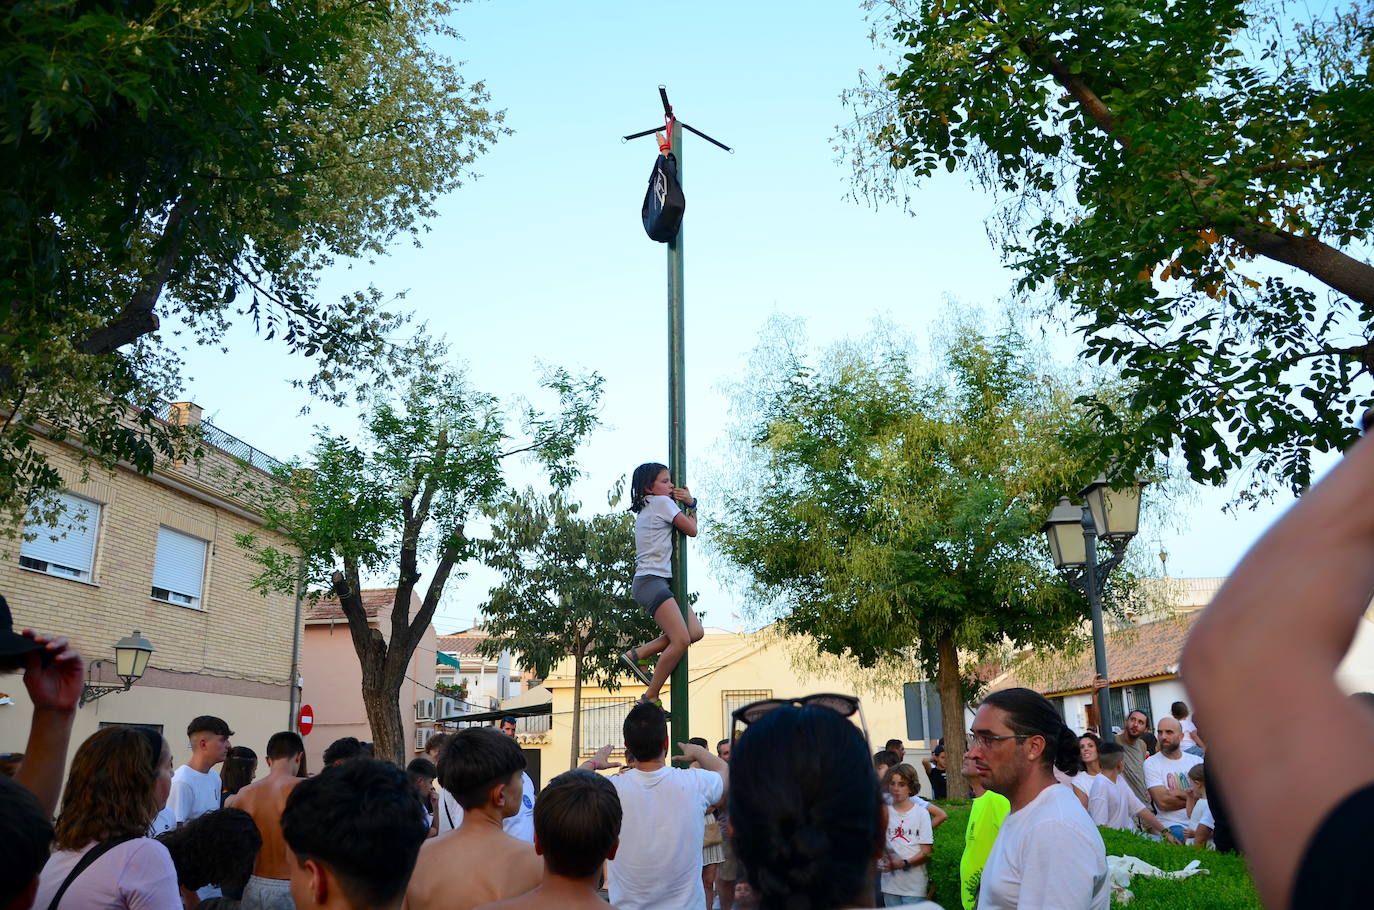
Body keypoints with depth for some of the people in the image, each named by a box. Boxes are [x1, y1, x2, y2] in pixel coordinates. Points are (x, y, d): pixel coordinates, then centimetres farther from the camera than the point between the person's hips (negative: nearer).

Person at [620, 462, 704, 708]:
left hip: (660, 581, 10)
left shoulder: (645, 508, 23)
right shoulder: (662, 503, -5)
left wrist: (690, 503, 8)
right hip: (651, 581, -10)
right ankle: (649, 698, -10)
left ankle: (636, 654, 4)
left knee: (695, 631, 1)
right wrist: (689, 505, 15)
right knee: (681, 640, -18)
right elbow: (692, 530, -1)